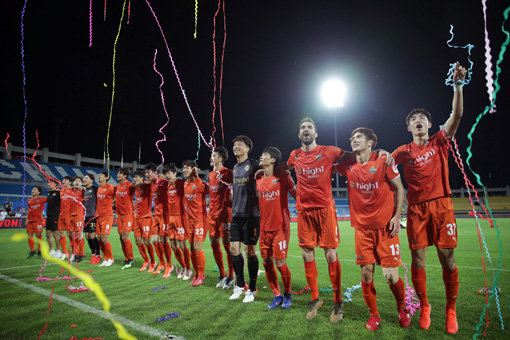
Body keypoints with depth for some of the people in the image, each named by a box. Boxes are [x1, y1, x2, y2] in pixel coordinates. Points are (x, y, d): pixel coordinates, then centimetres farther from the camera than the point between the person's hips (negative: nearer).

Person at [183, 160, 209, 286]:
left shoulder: (200, 183, -11)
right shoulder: (185, 184, 10)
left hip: (200, 219, -6)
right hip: (190, 219, 7)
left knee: (197, 248, -7)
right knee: (192, 248, 9)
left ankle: (202, 274, 8)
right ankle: (196, 274, 21)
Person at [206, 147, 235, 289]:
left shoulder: (227, 173, -8)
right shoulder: (211, 174, 15)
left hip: (224, 213, -7)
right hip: (212, 213, 7)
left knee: (226, 243, -2)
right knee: (214, 243, 9)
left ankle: (231, 277, 12)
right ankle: (222, 275, 23)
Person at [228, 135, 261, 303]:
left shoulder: (253, 165, -6)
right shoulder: (235, 167, 15)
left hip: (250, 215, -6)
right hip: (236, 215, 7)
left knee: (250, 251, 0)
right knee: (234, 249, 7)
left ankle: (252, 289, 15)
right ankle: (240, 285, 24)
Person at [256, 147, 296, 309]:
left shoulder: (283, 177, -7)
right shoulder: (258, 181, 8)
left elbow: (297, 196, -3)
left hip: (280, 227, -5)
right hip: (264, 228, 5)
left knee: (280, 263, -3)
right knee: (267, 263, 7)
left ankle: (288, 294, 23)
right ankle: (277, 295, 26)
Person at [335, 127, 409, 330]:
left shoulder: (383, 161, -7)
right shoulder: (348, 165, 2)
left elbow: (399, 188, 0)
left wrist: (397, 216, -6)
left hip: (385, 226, -2)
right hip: (362, 227, 3)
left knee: (390, 275, -1)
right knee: (366, 274, 3)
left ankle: (402, 309, 30)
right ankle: (373, 315, 25)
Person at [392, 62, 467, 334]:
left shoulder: (439, 142, 8)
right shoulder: (404, 151, 8)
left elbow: (456, 115, -3)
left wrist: (458, 85, -11)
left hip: (441, 205, 0)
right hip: (416, 209, 0)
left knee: (447, 258, 1)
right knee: (418, 260, 2)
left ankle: (451, 310, 18)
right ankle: (424, 306, 22)